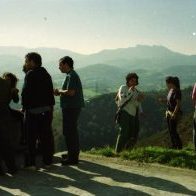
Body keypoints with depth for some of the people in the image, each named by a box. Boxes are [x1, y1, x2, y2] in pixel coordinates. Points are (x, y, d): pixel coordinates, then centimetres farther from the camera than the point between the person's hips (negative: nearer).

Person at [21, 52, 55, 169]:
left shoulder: (30, 74, -8)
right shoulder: (46, 74, 13)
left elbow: (26, 92, -15)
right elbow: (50, 92, 14)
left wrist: (24, 107, -5)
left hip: (33, 110, -6)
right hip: (47, 110, 6)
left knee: (31, 137, 2)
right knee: (46, 136, 11)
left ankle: (31, 163, 4)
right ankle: (48, 161, 17)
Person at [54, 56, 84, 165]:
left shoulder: (71, 76, -15)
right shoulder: (73, 75, 18)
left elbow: (71, 92, -25)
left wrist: (60, 91, -9)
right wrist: (60, 93, 11)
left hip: (71, 108, -11)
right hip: (74, 107, 11)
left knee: (69, 132, -7)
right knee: (73, 131, 19)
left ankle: (72, 158, -4)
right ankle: (74, 153, 30)